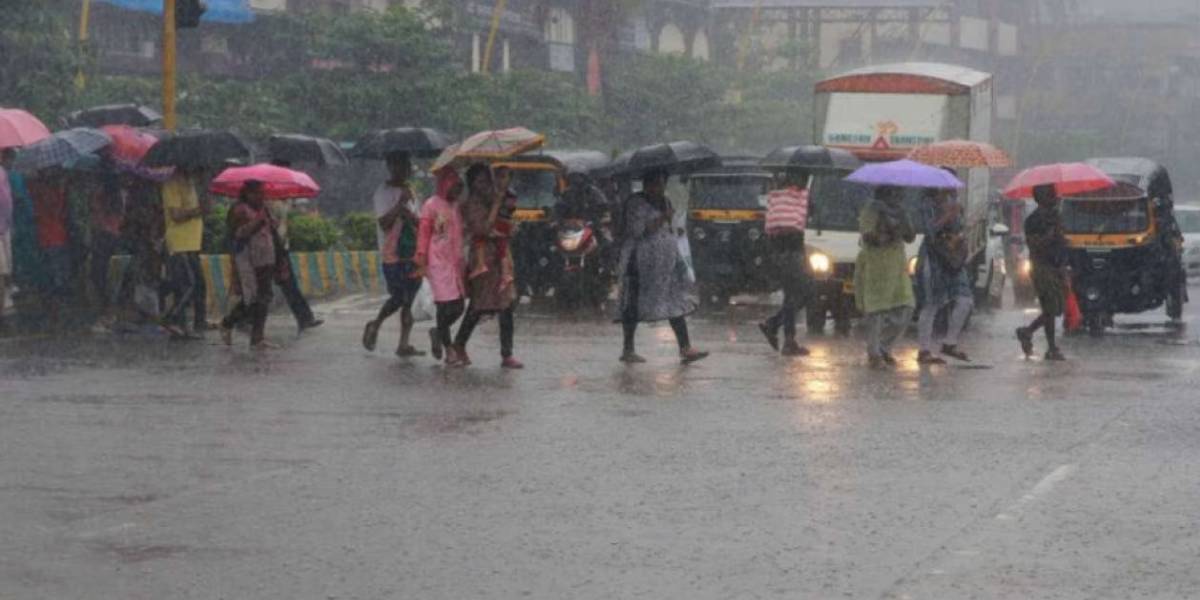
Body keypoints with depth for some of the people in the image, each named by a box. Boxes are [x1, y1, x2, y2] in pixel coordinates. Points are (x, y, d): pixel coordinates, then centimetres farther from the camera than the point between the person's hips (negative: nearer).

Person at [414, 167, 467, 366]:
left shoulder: (456, 207, 15)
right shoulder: (432, 206, -5)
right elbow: (423, 233, -7)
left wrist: (463, 261, 19)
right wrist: (422, 261, -12)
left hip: (455, 263, 7)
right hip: (439, 263, -7)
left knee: (458, 306, 4)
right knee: (446, 306, -7)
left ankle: (438, 333, 29)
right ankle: (449, 350, 2)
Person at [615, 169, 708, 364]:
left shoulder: (664, 202, 14)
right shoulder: (635, 203, -9)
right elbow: (638, 230, -20)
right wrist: (662, 218, -17)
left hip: (666, 261, 7)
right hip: (641, 262, -7)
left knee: (677, 303, -2)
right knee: (634, 306, 0)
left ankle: (685, 348, -5)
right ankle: (628, 350, 9)